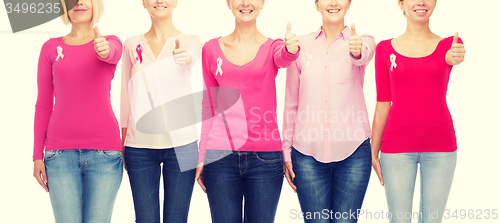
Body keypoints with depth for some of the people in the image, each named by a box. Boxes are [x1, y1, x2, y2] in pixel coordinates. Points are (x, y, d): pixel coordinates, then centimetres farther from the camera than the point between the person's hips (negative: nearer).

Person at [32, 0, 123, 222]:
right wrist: (37, 155, 3)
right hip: (61, 152, 1)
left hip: (103, 152, -1)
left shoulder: (111, 43, 7)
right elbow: (43, 104, 9)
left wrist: (104, 50, -44)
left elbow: (111, 54, -20)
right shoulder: (51, 48, 9)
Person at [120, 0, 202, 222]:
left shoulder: (190, 41, 2)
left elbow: (190, 56, -23)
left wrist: (184, 56, -47)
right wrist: (121, 145, 9)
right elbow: (126, 97, 10)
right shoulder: (132, 45, 7)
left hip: (180, 144, -1)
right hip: (139, 146, 2)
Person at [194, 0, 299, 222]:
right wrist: (201, 157, 6)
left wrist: (291, 49, -44)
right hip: (221, 155, 1)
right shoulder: (212, 49, 8)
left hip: (265, 156, 0)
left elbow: (283, 58, -20)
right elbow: (209, 106, 10)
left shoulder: (272, 47, 6)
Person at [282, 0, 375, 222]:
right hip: (308, 152, 1)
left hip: (353, 152, -1)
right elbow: (291, 103, 8)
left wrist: (357, 51, -48)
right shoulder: (300, 45, 5)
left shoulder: (363, 42, 2)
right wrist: (286, 151, 6)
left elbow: (364, 56, -24)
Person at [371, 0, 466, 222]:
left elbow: (451, 57, -22)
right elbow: (382, 104, 5)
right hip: (397, 145, 0)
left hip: (440, 145, 1)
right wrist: (373, 152, 3)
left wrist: (456, 57, -47)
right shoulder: (385, 49, 4)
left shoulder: (448, 45, 3)